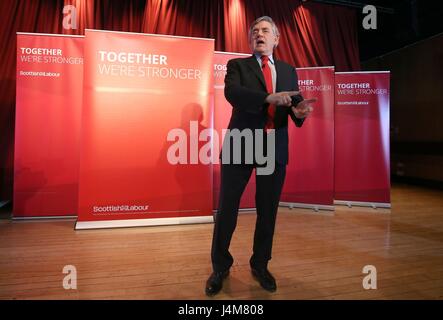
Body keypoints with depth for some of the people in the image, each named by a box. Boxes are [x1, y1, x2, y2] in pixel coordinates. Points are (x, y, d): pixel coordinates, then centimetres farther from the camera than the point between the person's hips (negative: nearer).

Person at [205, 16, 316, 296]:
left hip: (275, 149, 3)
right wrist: (268, 97, -28)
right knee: (227, 209, 3)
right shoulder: (237, 65, 5)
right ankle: (221, 267, 23)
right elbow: (231, 92, -15)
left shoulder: (288, 70, 16)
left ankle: (260, 265, 31)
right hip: (240, 146, -3)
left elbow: (295, 103, 9)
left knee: (268, 212, 11)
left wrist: (301, 111, -15)